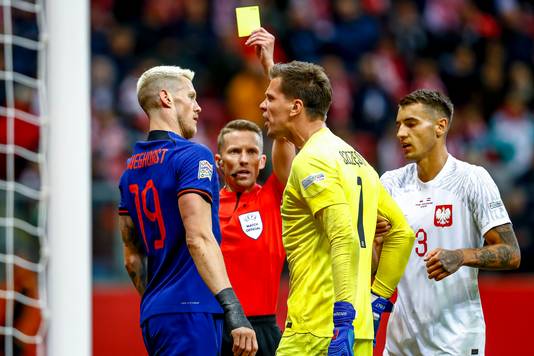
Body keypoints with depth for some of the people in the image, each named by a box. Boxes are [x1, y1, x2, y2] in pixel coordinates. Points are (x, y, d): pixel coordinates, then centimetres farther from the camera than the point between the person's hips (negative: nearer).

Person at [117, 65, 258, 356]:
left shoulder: (132, 169, 16)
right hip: (191, 310, -9)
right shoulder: (193, 157, -9)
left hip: (154, 314, 9)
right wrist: (235, 313, -25)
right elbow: (199, 238, -20)